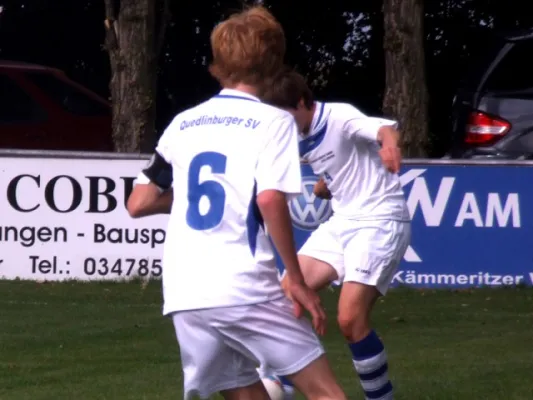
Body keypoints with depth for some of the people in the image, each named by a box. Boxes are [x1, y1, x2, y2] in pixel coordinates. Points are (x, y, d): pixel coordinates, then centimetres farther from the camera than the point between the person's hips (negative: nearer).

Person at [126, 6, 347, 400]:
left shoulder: (183, 124, 16)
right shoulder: (273, 121, 0)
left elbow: (139, 204, 17)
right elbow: (270, 200, -14)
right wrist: (297, 280, -8)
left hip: (185, 296, 5)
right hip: (245, 289, -5)